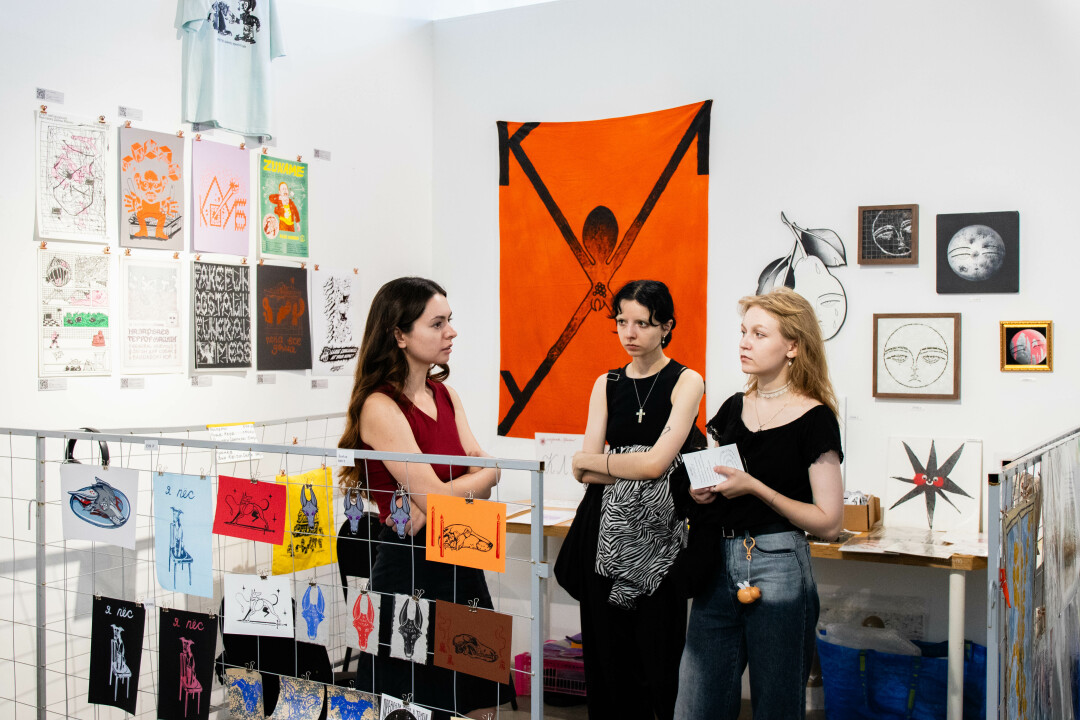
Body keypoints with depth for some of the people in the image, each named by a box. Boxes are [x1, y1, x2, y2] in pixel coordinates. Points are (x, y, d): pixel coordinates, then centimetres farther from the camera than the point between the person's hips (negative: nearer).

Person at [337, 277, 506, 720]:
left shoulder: (444, 393, 9)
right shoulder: (380, 407, -15)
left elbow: (484, 469, 1)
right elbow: (435, 496, -20)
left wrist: (429, 502, -16)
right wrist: (484, 473, -5)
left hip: (462, 564, 7)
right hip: (409, 571, -7)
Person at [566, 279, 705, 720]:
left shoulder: (686, 382, -3)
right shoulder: (606, 385, 10)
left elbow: (656, 462, -15)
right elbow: (584, 471, 1)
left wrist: (591, 460, -4)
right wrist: (639, 469, -13)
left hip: (658, 534, -4)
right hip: (607, 531, 4)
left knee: (657, 648, 1)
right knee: (608, 652, 7)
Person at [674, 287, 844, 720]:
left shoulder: (814, 418, -7)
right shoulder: (733, 408, 11)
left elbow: (828, 522, -11)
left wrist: (755, 488, -17)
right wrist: (700, 490, 2)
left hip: (777, 569, -5)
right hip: (719, 566, 5)